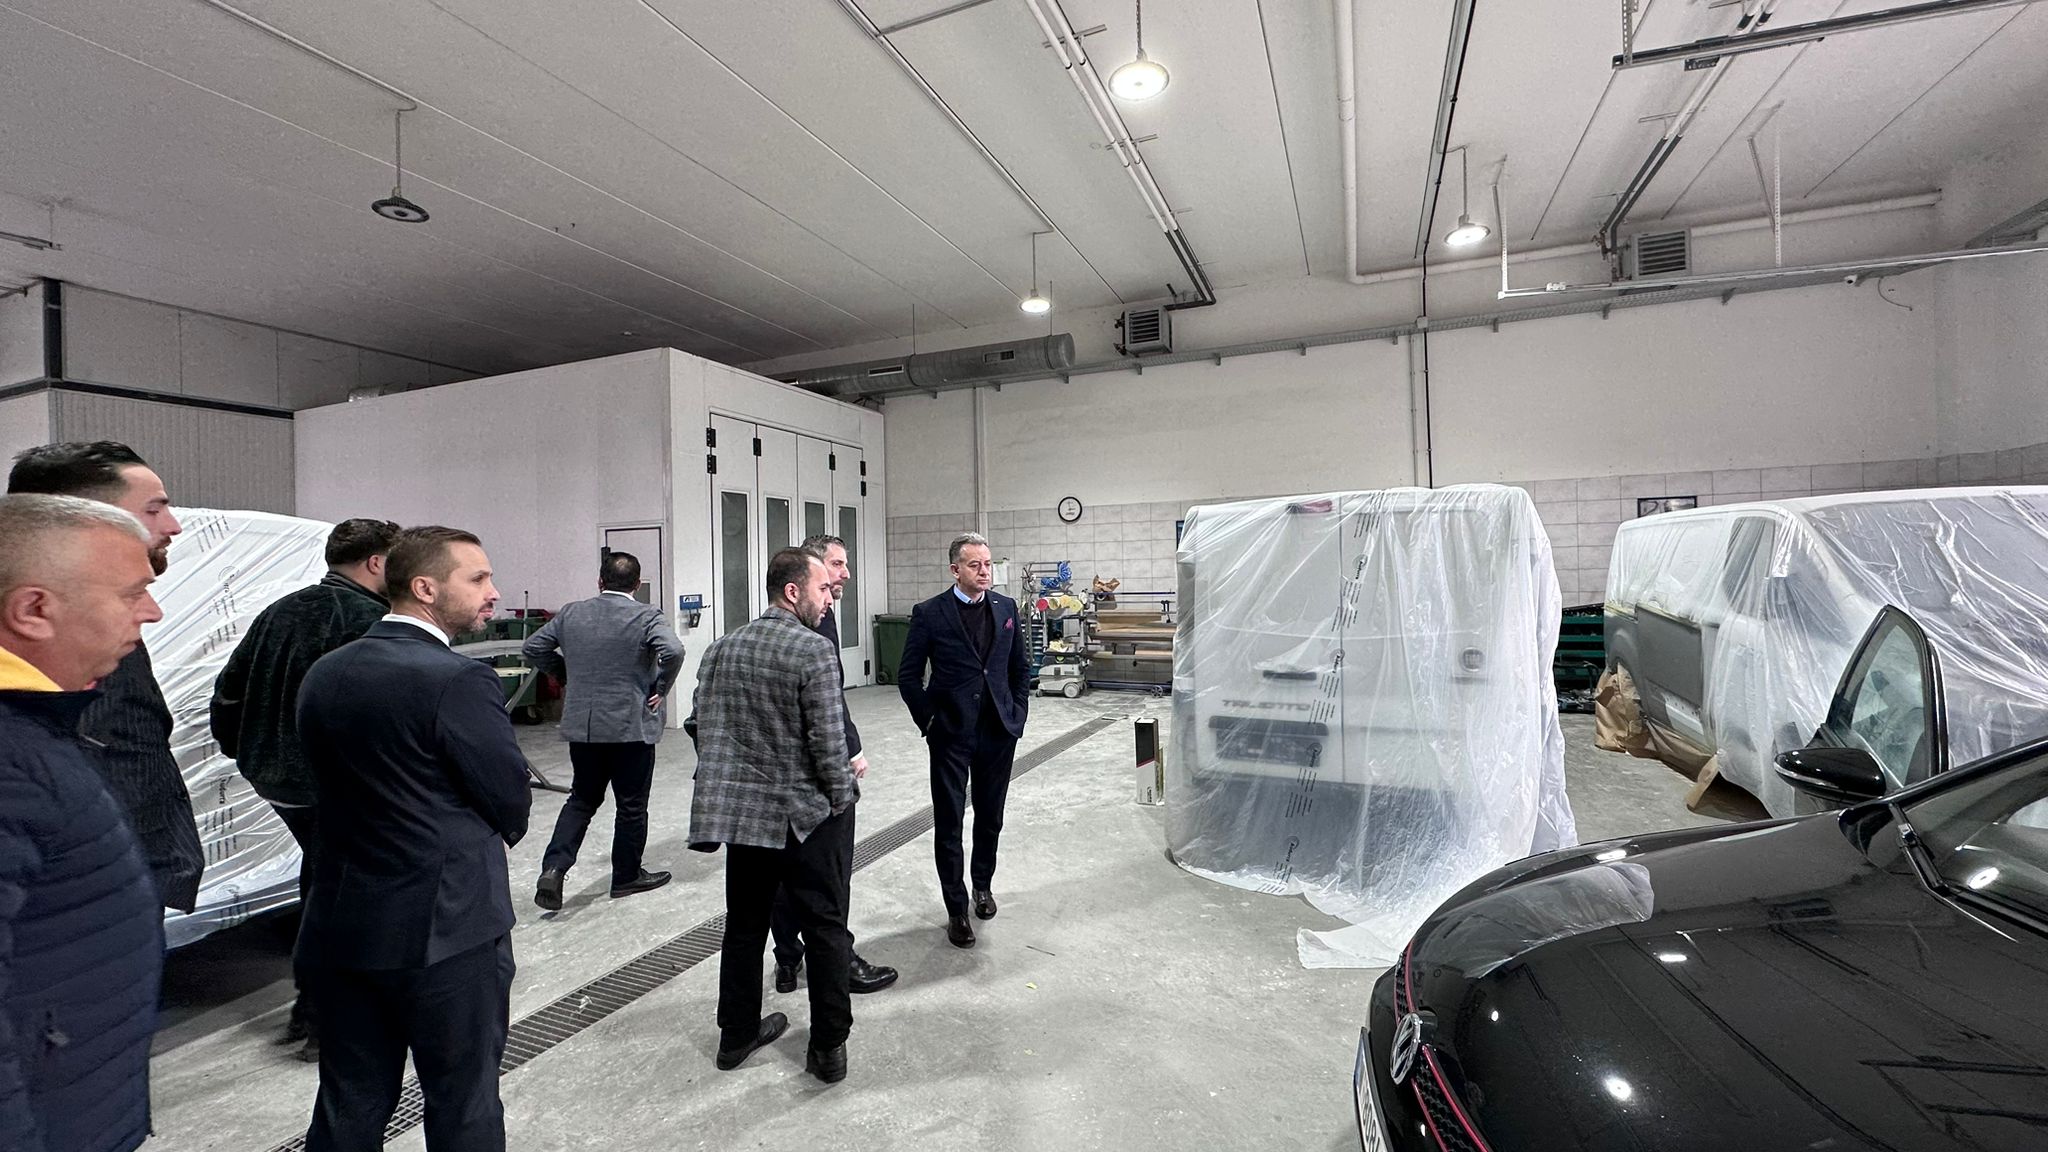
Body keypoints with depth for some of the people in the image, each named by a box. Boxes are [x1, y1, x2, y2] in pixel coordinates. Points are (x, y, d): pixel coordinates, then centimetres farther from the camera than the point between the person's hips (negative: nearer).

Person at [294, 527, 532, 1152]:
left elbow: (336, 785, 9)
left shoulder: (323, 674, 3)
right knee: (463, 1101, 12)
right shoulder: (458, 681, -21)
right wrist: (499, 833, 10)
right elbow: (511, 797, -14)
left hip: (338, 929, 7)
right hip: (445, 931, -7)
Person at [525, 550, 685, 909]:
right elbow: (673, 651, -27)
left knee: (582, 799, 19)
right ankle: (626, 876, 21)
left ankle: (554, 867, 6)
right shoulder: (646, 616, -12)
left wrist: (568, 674, 19)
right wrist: (661, 688, -12)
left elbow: (533, 648, 12)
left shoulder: (571, 613, 4)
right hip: (631, 725, -4)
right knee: (631, 805, 9)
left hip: (581, 725, 5)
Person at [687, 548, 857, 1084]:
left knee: (744, 924, 20)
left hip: (742, 811, 6)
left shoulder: (724, 646, 3)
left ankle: (737, 1035, 36)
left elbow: (701, 724, 7)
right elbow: (827, 739, -18)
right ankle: (829, 1048, 20)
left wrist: (728, 776, 18)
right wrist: (843, 794, -4)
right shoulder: (815, 650, -17)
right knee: (827, 930, 9)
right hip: (808, 813, -6)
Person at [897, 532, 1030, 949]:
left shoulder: (1006, 607, 4)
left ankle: (983, 884, 40)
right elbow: (908, 676, -2)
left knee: (990, 817, 16)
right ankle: (956, 909, 18)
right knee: (949, 823, 3)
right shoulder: (929, 614, -7)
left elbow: (1020, 667, 12)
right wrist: (929, 721, -5)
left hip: (999, 733, 3)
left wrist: (1017, 714, 5)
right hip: (951, 736, -3)